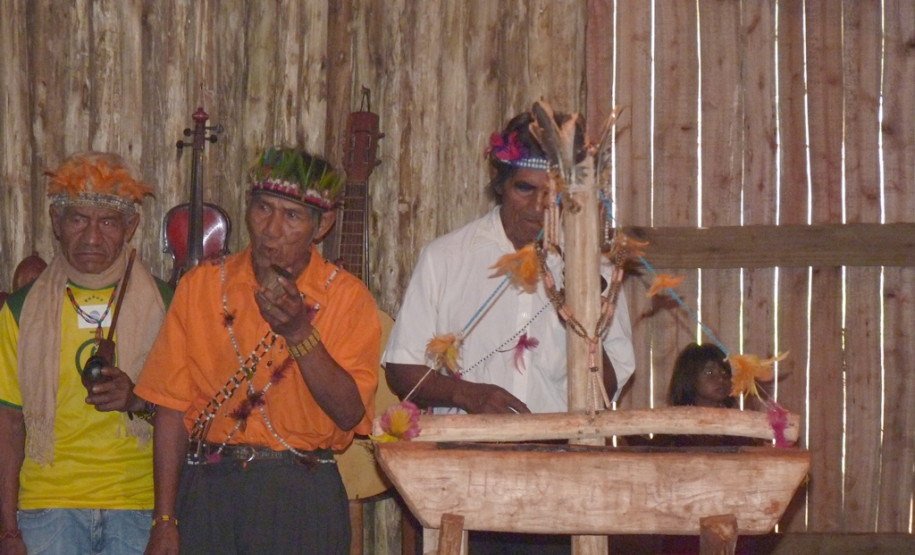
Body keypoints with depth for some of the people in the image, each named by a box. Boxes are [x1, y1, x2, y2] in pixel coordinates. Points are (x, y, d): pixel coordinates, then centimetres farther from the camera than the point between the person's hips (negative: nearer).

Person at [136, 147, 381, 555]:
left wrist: (300, 333, -19)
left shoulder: (347, 298, 1)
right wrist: (164, 521, -1)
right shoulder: (201, 286, 5)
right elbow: (172, 409, 4)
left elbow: (350, 414, -9)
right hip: (207, 493, 1)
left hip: (301, 499, -1)